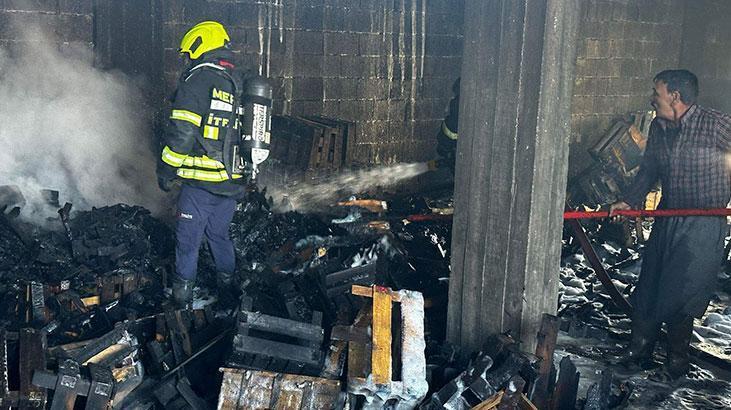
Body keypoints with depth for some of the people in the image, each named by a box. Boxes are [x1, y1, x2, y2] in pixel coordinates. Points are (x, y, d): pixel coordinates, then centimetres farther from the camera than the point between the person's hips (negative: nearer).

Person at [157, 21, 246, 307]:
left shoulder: (197, 80, -11)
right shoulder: (241, 85, 12)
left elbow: (181, 133, -16)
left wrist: (166, 170, -5)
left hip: (200, 181, -7)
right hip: (232, 184, 7)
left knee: (188, 238, 6)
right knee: (219, 233, 22)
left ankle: (183, 293, 13)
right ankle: (228, 283, 32)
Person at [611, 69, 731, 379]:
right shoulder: (658, 128, 7)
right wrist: (630, 201, 5)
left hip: (703, 225, -7)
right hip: (667, 221, 7)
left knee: (679, 295, -3)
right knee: (647, 289, 11)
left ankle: (678, 361, 15)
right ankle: (640, 352, 26)